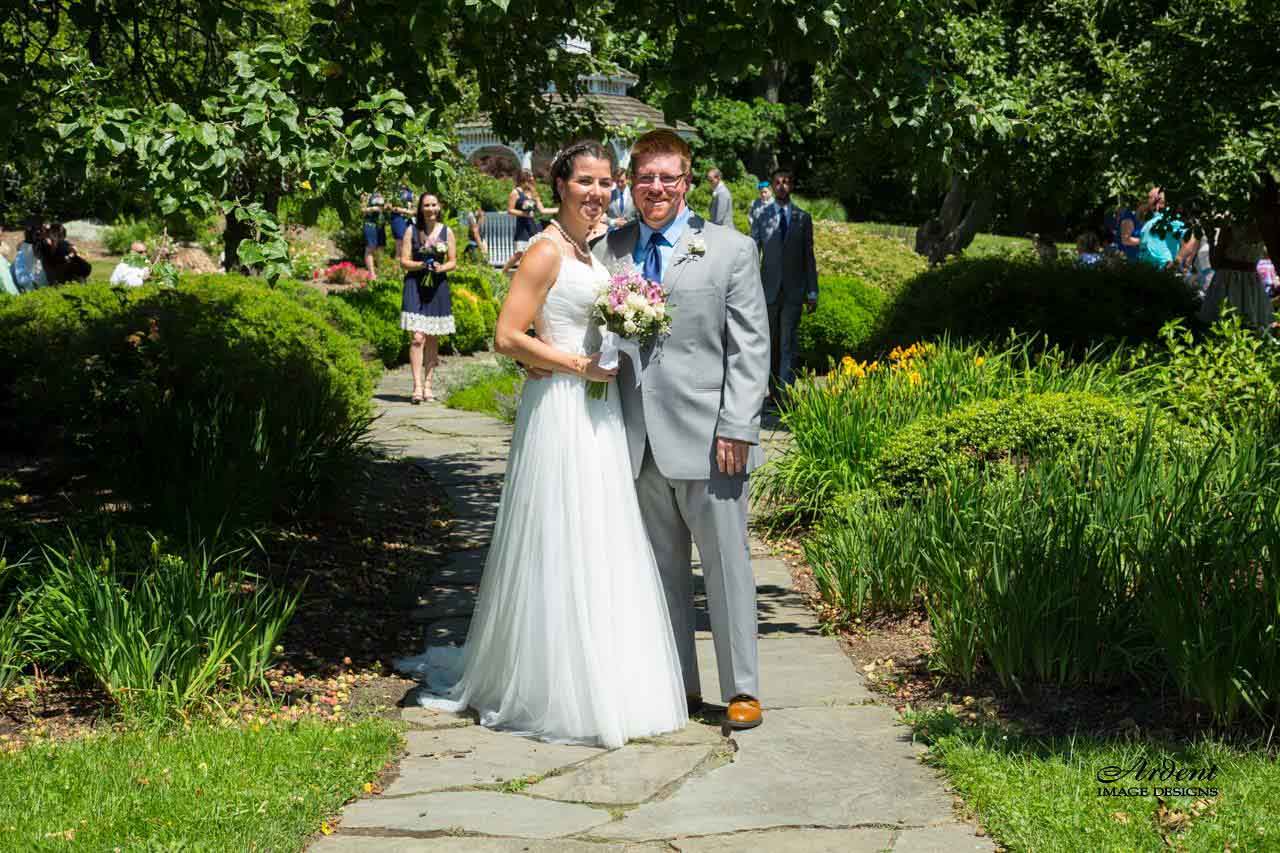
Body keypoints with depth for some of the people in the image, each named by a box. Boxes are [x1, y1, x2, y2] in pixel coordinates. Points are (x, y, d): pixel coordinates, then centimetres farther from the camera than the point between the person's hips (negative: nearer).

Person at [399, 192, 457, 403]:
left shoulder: (446, 232, 6)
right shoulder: (412, 230, 2)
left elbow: (453, 262, 8)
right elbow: (404, 261, 0)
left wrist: (441, 268, -13)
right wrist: (422, 265, -17)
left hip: (438, 287, 3)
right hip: (415, 286, -3)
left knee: (433, 340, 7)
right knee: (417, 338, -12)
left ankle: (427, 385, 16)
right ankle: (417, 386, -15)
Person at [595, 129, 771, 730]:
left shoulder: (730, 250, 2)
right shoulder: (608, 251, 10)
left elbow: (750, 348, -2)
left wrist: (736, 429, -10)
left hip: (706, 438, -3)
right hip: (638, 442, 4)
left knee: (726, 564, 2)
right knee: (660, 568, 11)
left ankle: (742, 690, 11)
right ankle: (677, 683, 21)